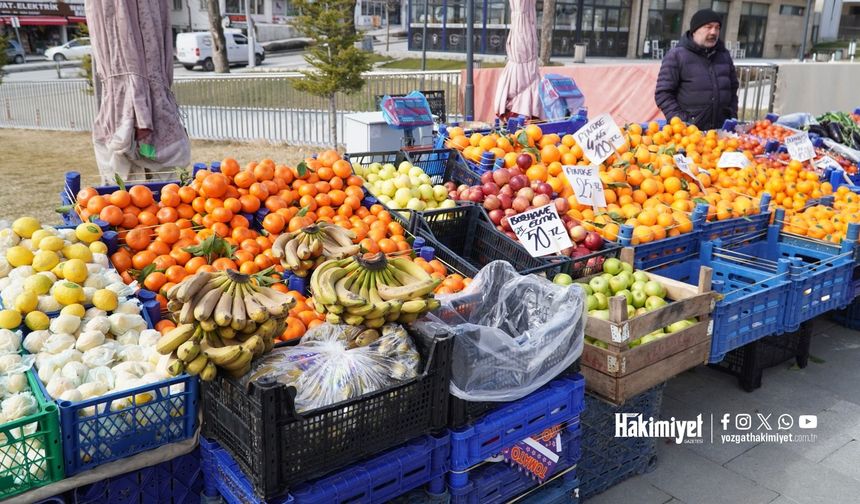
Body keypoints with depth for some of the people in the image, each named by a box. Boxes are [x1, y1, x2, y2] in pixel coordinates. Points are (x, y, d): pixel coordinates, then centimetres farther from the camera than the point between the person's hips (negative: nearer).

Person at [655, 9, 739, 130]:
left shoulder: (724, 56, 15)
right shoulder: (677, 55, -2)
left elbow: (733, 88, 23)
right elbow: (663, 93, -6)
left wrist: (732, 118, 10)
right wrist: (681, 122, -14)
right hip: (688, 131, -5)